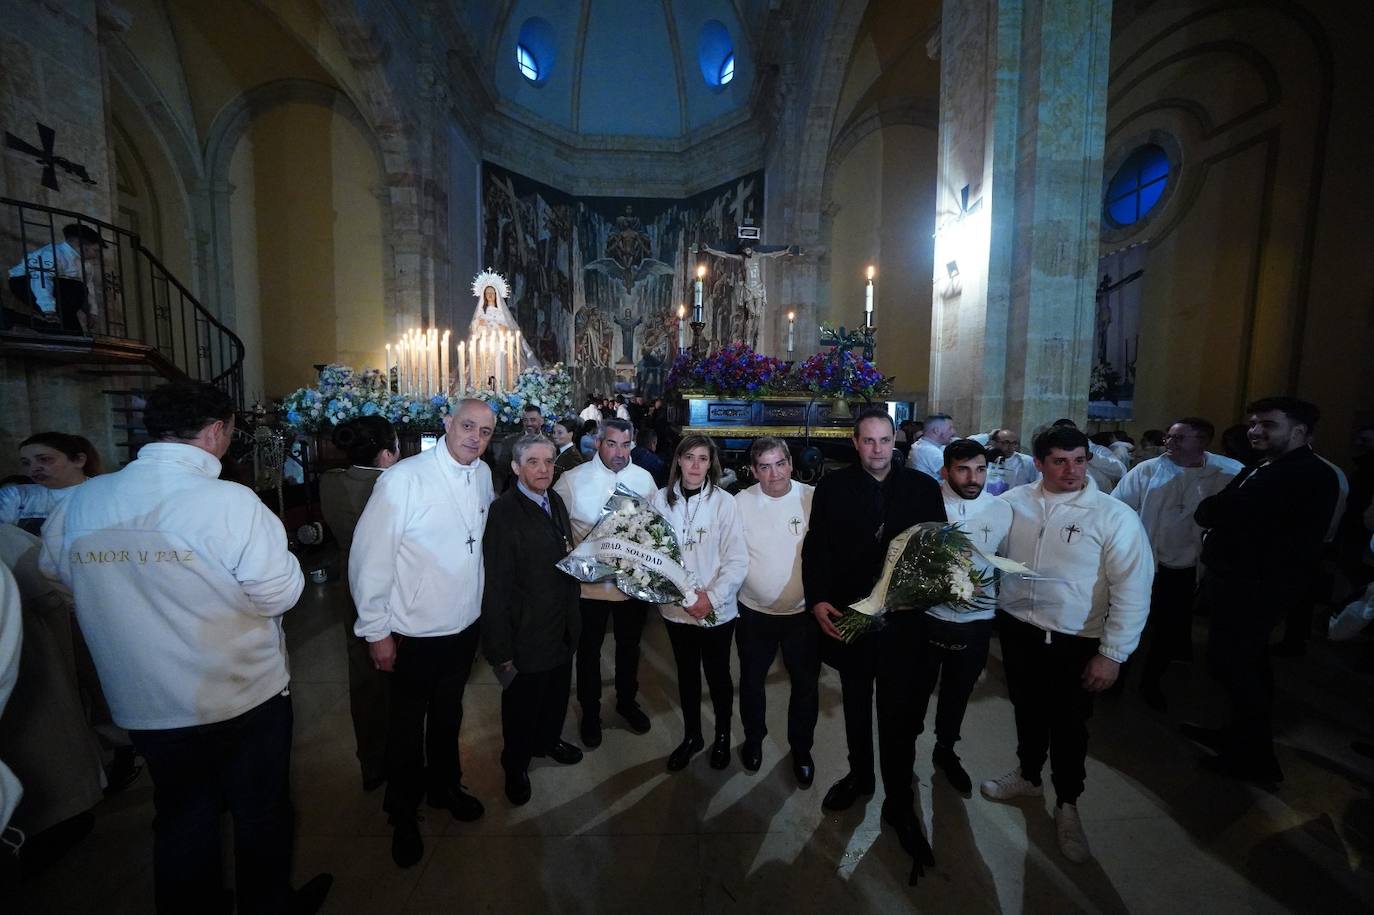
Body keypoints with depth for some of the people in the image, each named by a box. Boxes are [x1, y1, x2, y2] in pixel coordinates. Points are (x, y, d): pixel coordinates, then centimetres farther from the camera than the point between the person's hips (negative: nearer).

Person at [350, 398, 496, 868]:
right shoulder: (403, 479, -22)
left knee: (448, 716, 26)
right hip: (415, 633, -5)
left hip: (465, 625, 5)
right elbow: (369, 557, -17)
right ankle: (402, 815, 44)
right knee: (407, 727, 18)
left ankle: (444, 785, 52)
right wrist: (376, 631, -12)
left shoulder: (483, 476, -3)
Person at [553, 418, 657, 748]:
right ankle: (590, 712, 40)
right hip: (590, 582, -2)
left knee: (629, 646, 22)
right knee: (589, 649, 16)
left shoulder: (644, 478, -3)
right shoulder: (572, 479, -12)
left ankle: (627, 701, 46)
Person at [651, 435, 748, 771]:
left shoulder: (724, 502, -13)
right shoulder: (661, 499, -7)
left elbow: (738, 560, -11)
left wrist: (712, 597, -17)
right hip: (676, 607, 2)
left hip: (717, 610, -2)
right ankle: (691, 736, 44)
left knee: (717, 674, 17)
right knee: (686, 674, 20)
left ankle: (723, 736, 43)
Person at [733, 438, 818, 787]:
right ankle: (753, 739, 48)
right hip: (754, 611, 1)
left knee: (806, 685, 17)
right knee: (751, 681, 20)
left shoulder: (814, 498, -11)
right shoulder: (741, 502, -9)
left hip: (803, 612, 0)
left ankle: (801, 749, 43)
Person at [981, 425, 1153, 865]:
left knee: (1069, 725, 13)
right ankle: (1028, 775, 48)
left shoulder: (1115, 516, -14)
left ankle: (1067, 805, 39)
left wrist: (1112, 654, -13)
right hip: (1016, 630, 3)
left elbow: (1132, 590, -13)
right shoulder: (1014, 502, -6)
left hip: (1074, 643, -3)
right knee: (1027, 709, 22)